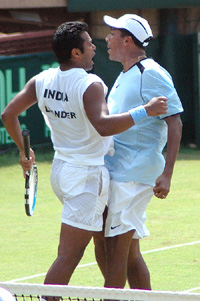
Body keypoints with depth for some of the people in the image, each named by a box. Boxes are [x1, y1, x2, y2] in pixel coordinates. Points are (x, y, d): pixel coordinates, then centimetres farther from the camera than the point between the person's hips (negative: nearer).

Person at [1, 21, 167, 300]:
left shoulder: (42, 81, 2)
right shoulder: (90, 84, -21)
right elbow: (103, 126, -36)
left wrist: (23, 150, 19)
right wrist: (144, 111, -32)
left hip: (61, 169, 9)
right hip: (86, 176, -9)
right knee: (69, 256, -8)